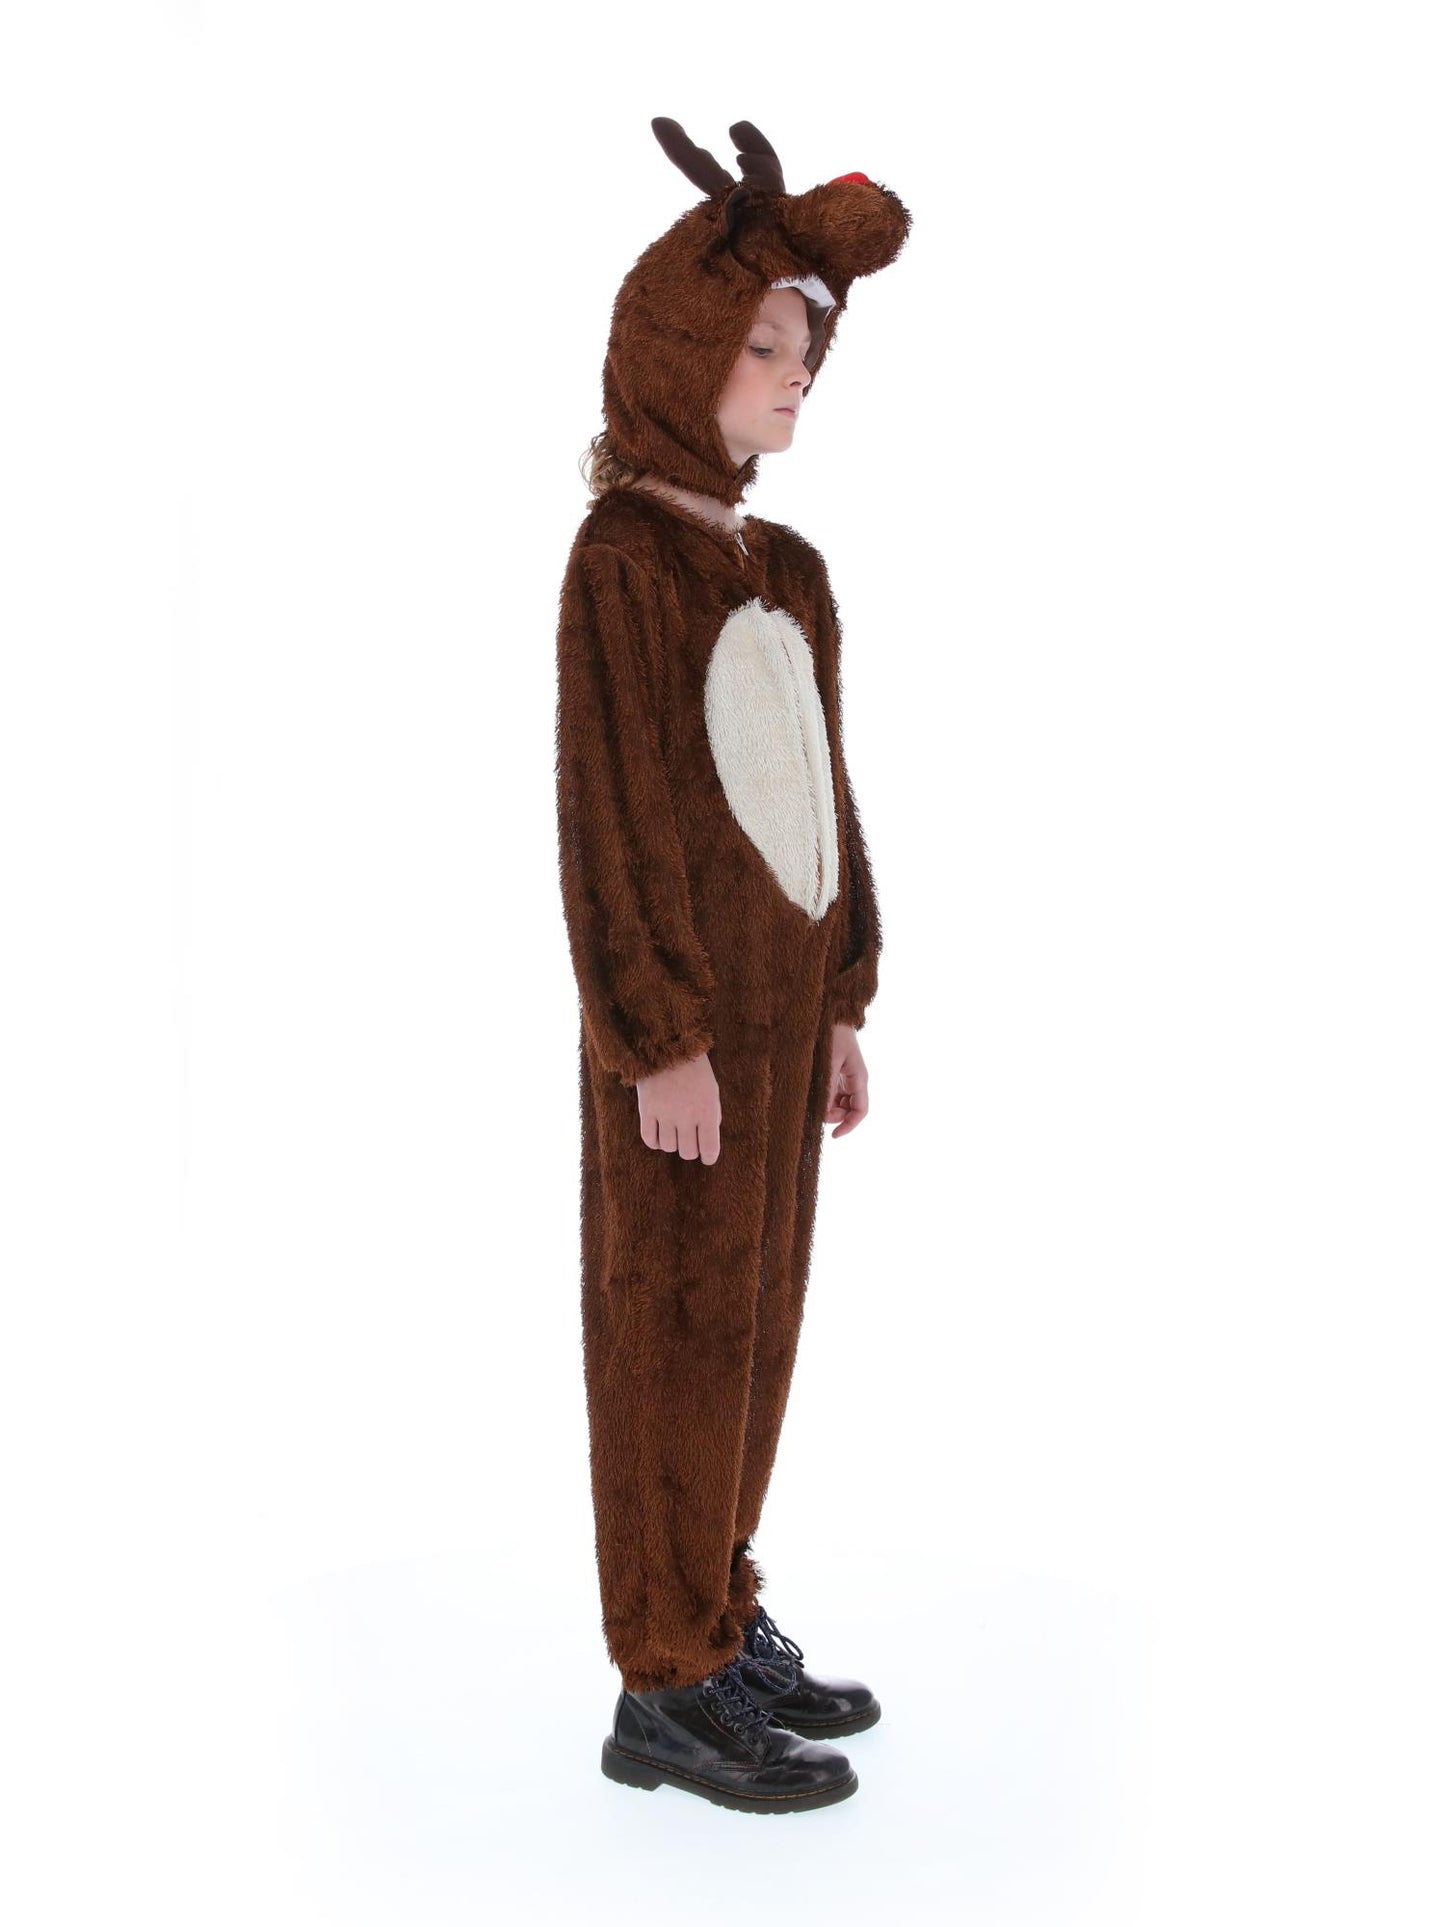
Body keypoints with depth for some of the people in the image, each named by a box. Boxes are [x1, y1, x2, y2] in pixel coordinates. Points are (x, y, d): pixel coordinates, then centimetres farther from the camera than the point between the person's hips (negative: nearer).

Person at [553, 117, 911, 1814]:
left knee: (754, 1314, 13)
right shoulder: (620, 558, -11)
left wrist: (843, 1004, 13)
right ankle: (668, 1694, 10)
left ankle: (720, 1624, 26)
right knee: (679, 1330, -1)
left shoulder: (786, 571, 13)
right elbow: (609, 807, -16)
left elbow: (822, 790, 14)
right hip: (683, 1006, -8)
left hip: (782, 995, 8)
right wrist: (663, 1040, -18)